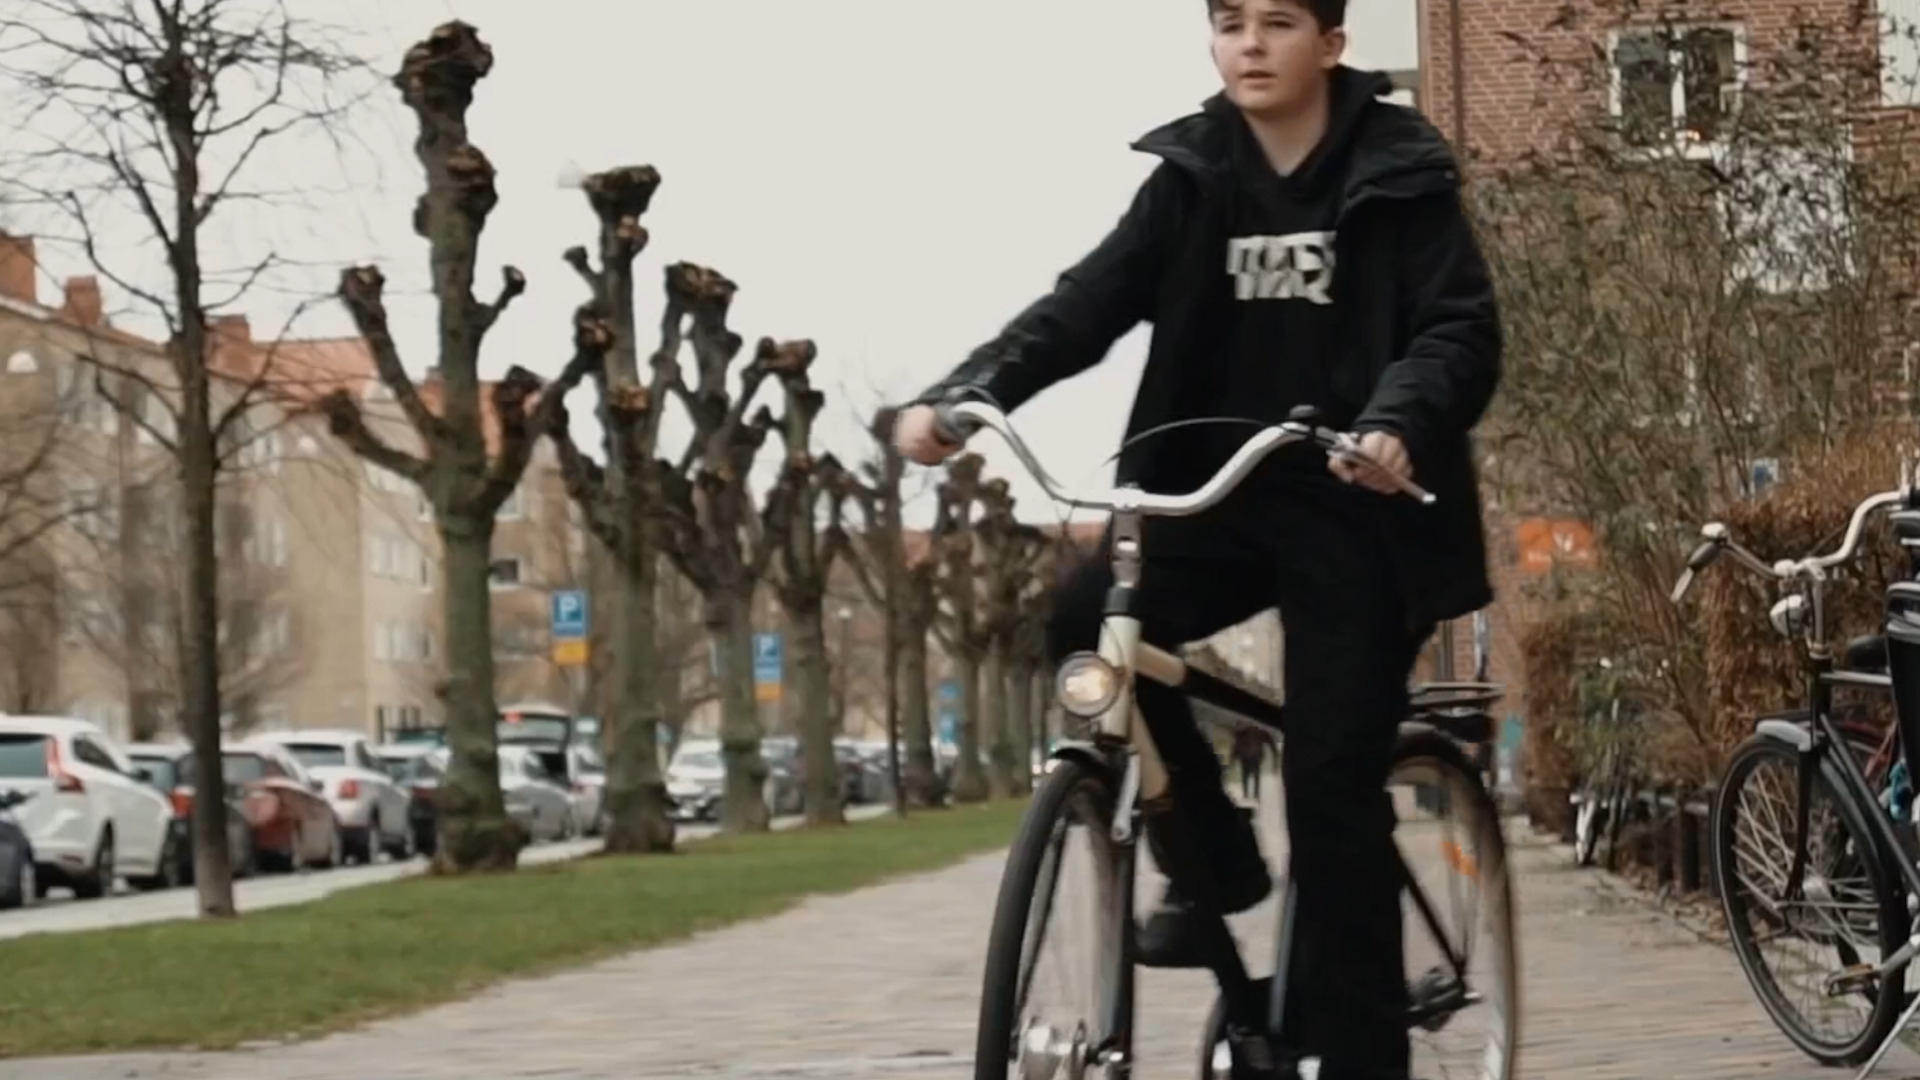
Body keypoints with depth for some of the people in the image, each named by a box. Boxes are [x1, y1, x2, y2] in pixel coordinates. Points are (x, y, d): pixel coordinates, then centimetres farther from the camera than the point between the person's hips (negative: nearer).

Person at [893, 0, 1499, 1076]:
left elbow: (1461, 329, -13)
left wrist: (1398, 423, -35)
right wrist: (964, 393, -22)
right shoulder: (1190, 180, 7)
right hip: (1215, 494, 4)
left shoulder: (1400, 176, -3)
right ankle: (1213, 856, 0)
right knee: (1086, 625, -21)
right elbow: (1091, 302, -4)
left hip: (1353, 506, -4)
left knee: (1333, 784, -8)